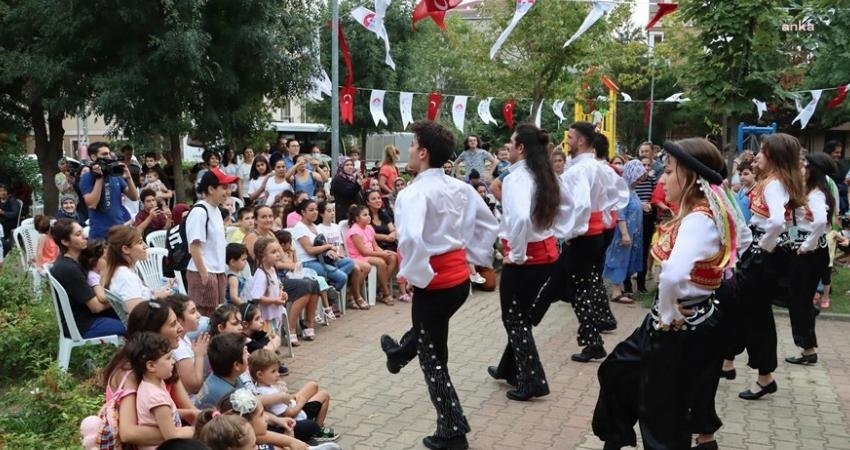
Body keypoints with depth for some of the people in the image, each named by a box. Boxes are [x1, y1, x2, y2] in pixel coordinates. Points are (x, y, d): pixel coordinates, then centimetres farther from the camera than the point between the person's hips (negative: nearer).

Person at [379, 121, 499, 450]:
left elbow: (412, 239, -35)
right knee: (426, 329, 36)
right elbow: (490, 225, 13)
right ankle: (401, 352, 66)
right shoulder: (459, 187, 4)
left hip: (433, 283, -7)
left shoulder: (415, 192, -20)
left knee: (433, 360, 10)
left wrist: (413, 275, -20)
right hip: (459, 278, 8)